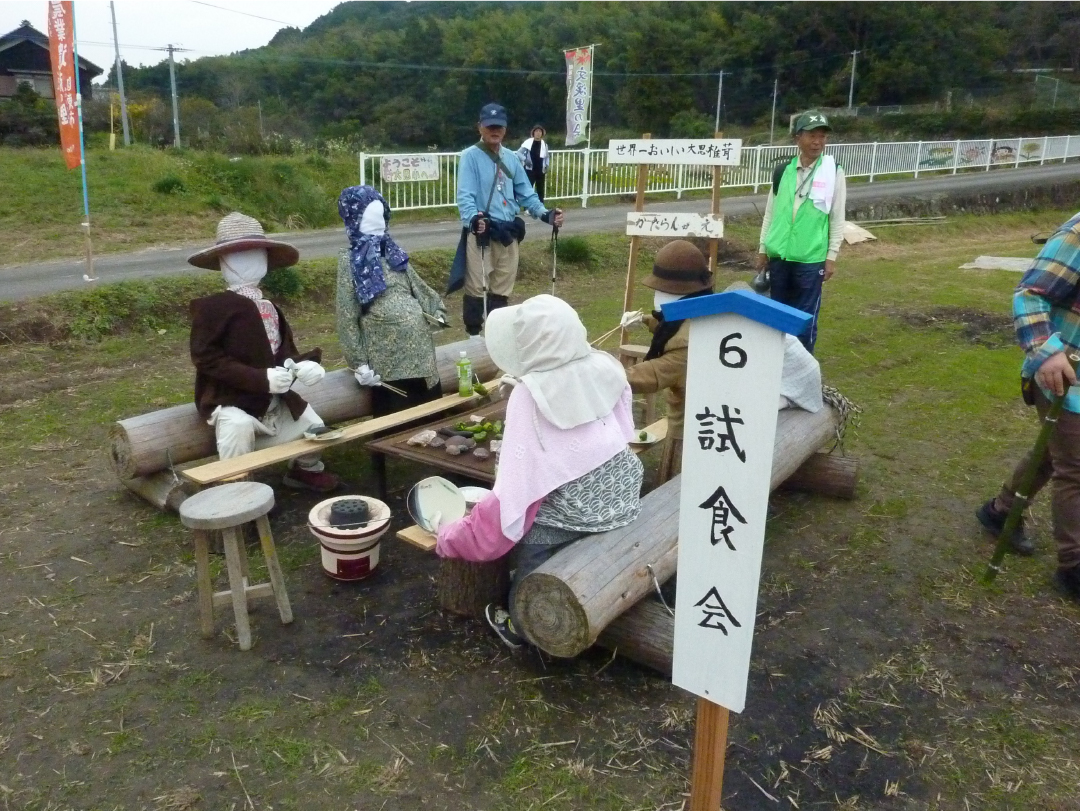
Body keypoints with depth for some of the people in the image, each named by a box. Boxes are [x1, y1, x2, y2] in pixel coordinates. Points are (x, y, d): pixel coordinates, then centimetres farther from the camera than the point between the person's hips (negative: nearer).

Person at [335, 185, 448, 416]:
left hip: (419, 347, 6)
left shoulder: (393, 252, 16)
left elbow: (418, 286, 25)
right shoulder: (350, 260, 0)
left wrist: (437, 311, 8)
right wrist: (359, 363, -9)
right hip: (387, 357, -5)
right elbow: (347, 317, -3)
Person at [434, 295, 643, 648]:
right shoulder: (603, 368, -4)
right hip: (622, 495, 7)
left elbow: (519, 482, -18)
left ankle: (522, 624, 29)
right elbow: (623, 430, 9)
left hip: (577, 511, -6)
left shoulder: (530, 395, -18)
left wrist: (451, 537, -11)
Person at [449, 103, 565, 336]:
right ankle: (473, 337, 7)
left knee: (502, 289, 13)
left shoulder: (511, 158, 13)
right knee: (477, 287, -6)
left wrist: (544, 213, -2)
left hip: (508, 234, 6)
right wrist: (473, 218, -37)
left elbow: (525, 193, 15)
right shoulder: (470, 156, -6)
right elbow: (465, 195, -17)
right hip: (481, 233, -6)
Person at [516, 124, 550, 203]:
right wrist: (525, 160, -18)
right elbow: (519, 152, -4)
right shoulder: (528, 142, -6)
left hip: (540, 171, 4)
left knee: (540, 191, 11)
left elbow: (546, 157, 17)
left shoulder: (544, 144, 5)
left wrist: (546, 167, 5)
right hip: (530, 170, -4)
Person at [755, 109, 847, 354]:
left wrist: (831, 256, -5)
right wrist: (763, 249, 10)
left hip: (811, 259, -3)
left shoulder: (834, 172, -3)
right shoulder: (782, 171, 6)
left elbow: (837, 218, -2)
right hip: (779, 256, 3)